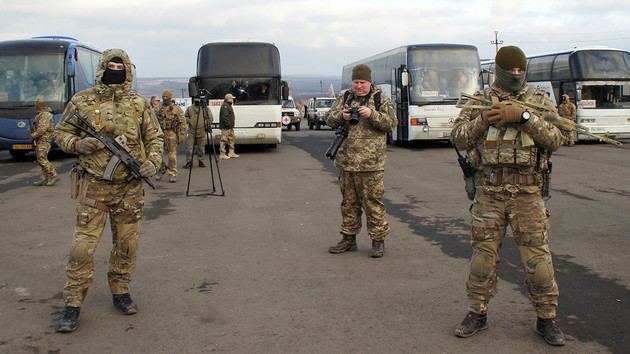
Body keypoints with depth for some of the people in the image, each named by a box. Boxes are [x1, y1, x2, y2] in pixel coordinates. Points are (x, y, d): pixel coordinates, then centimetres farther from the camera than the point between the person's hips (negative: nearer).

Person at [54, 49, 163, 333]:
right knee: (83, 246, -3)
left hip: (130, 189, 2)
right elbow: (61, 133, 7)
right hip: (93, 187, -2)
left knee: (126, 244, 10)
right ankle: (73, 304, 7)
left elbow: (154, 138, 12)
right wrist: (78, 144, -13)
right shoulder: (82, 101, 0)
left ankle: (120, 292, 29)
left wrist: (153, 161, -6)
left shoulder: (139, 104, 4)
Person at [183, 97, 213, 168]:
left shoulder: (205, 108, 2)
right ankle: (189, 162, 2)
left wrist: (206, 124, -8)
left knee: (201, 148, 6)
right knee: (189, 147, -4)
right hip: (191, 131, 0)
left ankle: (201, 161, 19)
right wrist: (189, 121, -5)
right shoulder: (189, 108, 6)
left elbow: (210, 118, 4)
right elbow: (185, 117, 13)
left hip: (201, 131, 0)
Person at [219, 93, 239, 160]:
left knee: (231, 139, 16)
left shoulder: (229, 105, 19)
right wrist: (228, 124, -25)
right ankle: (222, 154, -6)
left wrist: (231, 125, 21)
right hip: (226, 127, -11)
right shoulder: (225, 106, -15)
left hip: (230, 127, 11)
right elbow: (224, 116, -24)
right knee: (224, 140, -8)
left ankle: (231, 153, 24)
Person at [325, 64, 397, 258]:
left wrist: (372, 114, -21)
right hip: (346, 160, 4)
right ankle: (349, 239, 23)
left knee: (373, 202, -2)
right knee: (349, 202, 13)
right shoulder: (345, 98, 12)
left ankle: (378, 240, 8)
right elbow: (329, 120, 10)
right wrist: (341, 115, -12)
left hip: (370, 162, -4)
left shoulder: (381, 100, 2)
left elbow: (391, 123, -7)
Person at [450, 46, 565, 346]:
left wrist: (523, 116, -18)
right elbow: (459, 139, 0)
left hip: (527, 192, 0)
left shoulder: (539, 101, 5)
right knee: (483, 254, 7)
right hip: (489, 190, 1)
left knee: (537, 257, 1)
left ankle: (546, 318, 16)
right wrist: (484, 119, -16)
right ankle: (477, 313, 22)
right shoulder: (480, 100, 7)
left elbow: (555, 140, -7)